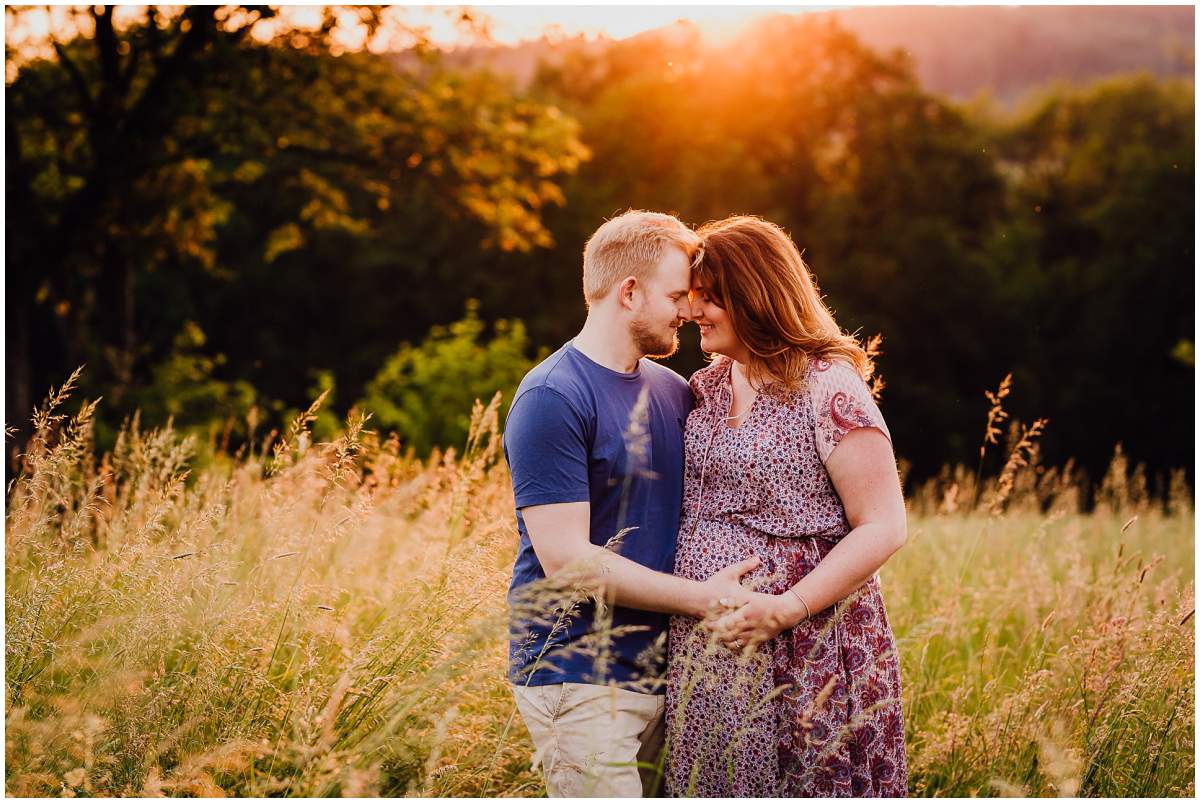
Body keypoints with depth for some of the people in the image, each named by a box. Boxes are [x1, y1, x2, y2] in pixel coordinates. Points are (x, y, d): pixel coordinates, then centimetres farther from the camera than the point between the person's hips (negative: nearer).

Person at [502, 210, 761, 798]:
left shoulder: (674, 392, 13)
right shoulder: (552, 399, -12)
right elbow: (566, 559, -17)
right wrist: (700, 597, -14)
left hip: (658, 675, 8)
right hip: (578, 679, -7)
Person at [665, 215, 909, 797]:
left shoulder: (828, 389, -11)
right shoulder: (705, 387, 11)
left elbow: (884, 527, -13)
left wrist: (789, 607, -21)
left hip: (804, 654, -7)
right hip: (703, 653, 7)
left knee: (801, 786, 0)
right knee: (710, 782, 11)